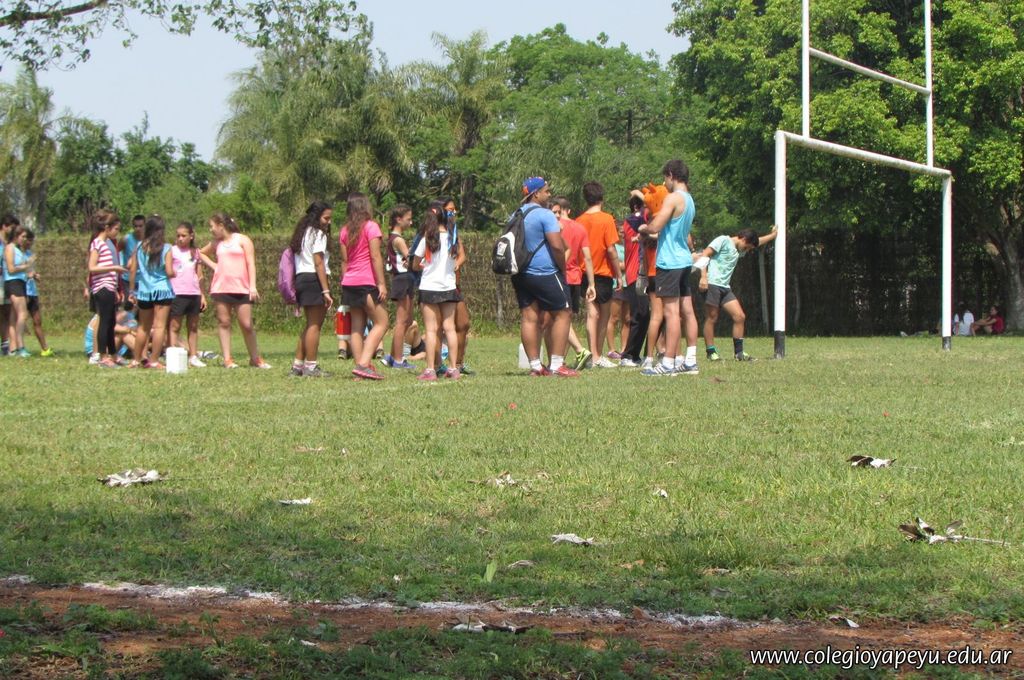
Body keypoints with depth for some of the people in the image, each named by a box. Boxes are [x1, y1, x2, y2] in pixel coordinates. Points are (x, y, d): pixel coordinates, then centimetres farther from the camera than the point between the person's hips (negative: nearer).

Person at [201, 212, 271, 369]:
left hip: (241, 289, -4)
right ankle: (227, 359, 2)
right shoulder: (216, 243, 15)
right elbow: (202, 253, 33)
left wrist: (253, 286, -12)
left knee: (247, 325, -5)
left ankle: (255, 358, 6)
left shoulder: (242, 240, 3)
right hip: (220, 289, 4)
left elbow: (251, 263, -3)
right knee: (223, 322, 0)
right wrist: (213, 265, 14)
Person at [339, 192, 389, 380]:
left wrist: (344, 283, 16)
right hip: (367, 281, -6)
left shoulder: (345, 231, 11)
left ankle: (360, 365, 4)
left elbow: (344, 260, 12)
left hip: (349, 282, 6)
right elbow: (375, 257, -12)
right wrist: (381, 283, -12)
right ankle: (363, 363, -14)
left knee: (357, 326, 7)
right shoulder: (371, 227, -6)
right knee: (381, 323, -1)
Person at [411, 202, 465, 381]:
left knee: (432, 329, -3)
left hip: (429, 288, -3)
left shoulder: (428, 238, -9)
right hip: (449, 287, 3)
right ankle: (454, 368, 6)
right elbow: (461, 256, 16)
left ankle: (430, 370, -5)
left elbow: (415, 265, -2)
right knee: (449, 328, 7)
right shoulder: (453, 237, 1)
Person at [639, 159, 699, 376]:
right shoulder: (689, 200, 15)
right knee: (687, 311, 9)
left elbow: (655, 227, -19)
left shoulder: (674, 198, -13)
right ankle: (691, 361, 10)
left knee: (671, 312, -9)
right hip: (684, 260, 9)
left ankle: (668, 364, -10)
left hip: (670, 261, -9)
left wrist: (643, 228, 2)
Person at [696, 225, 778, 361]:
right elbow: (705, 254, -11)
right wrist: (703, 277, -20)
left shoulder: (740, 251, 23)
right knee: (711, 318, -6)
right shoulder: (723, 241, -2)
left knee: (740, 316, 0)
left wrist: (772, 235, 49)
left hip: (725, 288, 8)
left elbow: (758, 241, 43)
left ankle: (738, 352, 4)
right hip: (711, 284, -8)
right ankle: (711, 352, -1)